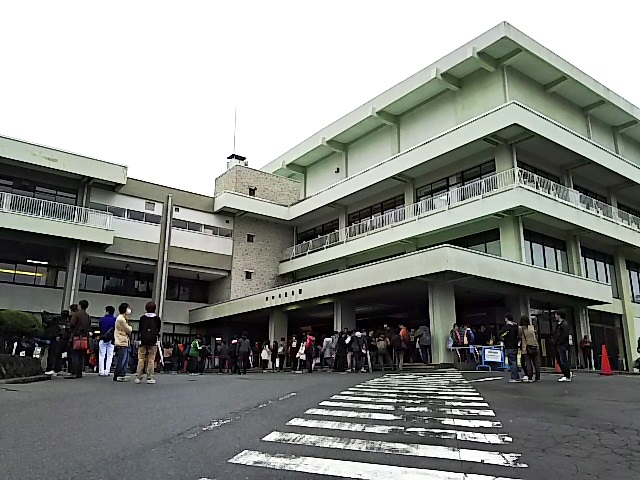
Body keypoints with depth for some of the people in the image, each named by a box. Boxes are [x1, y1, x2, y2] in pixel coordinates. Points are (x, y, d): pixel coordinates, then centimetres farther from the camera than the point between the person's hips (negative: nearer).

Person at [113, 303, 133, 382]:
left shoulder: (123, 318, 20)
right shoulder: (121, 319, -14)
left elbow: (128, 330, 19)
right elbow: (128, 330, -12)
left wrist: (129, 328, -1)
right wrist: (130, 327, 8)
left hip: (125, 342, 11)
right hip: (122, 343, -11)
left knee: (125, 360, 11)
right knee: (121, 360, -8)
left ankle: (122, 375, 15)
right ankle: (118, 376, -4)